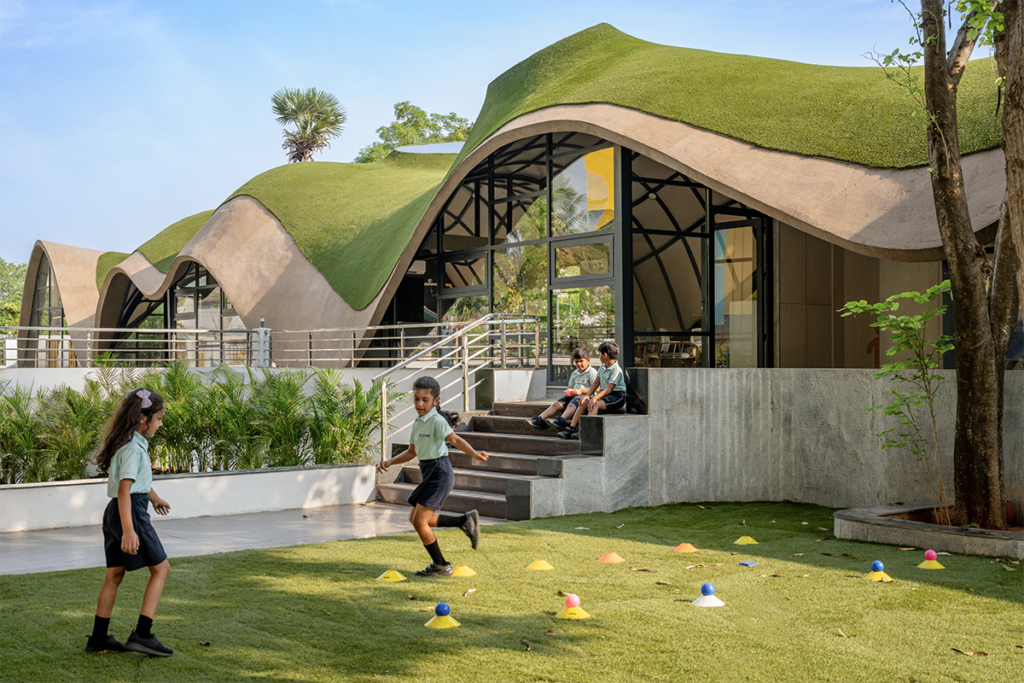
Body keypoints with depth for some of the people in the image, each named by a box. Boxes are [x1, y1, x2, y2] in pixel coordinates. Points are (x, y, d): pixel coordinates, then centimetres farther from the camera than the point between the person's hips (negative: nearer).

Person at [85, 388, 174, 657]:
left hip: (114, 513, 10)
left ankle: (99, 637, 18)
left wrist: (155, 498, 49)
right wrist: (129, 531, -32)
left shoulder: (134, 443, 14)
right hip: (130, 511, -10)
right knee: (160, 568, -4)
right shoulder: (133, 447, -17)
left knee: (114, 574, 13)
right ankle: (142, 635, -7)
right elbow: (124, 489, -25)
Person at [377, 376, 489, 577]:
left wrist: (474, 454, -46)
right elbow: (411, 452, 23)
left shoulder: (437, 421, -15)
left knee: (419, 521, -7)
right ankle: (465, 520, 19)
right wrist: (390, 462, 11)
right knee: (415, 519, 15)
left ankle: (441, 566, 7)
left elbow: (455, 439, -30)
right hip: (430, 473, 9)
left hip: (439, 472, -9)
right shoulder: (418, 423, 12)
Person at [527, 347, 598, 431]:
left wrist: (581, 391, -18)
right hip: (573, 395, 8)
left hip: (585, 396, -8)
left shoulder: (592, 372, -2)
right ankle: (539, 419, -27)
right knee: (557, 404, -14)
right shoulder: (574, 373, 23)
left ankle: (562, 420, -63)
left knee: (572, 404, -37)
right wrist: (569, 391, 6)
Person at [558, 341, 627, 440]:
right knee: (584, 402, -8)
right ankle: (571, 428, -13)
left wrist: (595, 398, -32)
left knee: (595, 404, -32)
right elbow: (596, 383, 10)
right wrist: (588, 395, -6)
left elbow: (609, 389, -23)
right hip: (604, 393, 9)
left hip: (617, 396, -9)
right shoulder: (602, 367, 11)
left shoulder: (616, 370, -17)